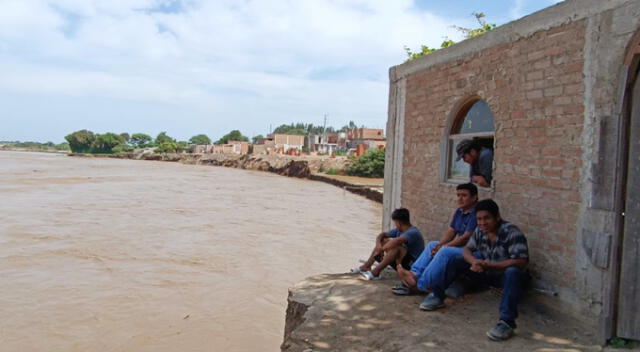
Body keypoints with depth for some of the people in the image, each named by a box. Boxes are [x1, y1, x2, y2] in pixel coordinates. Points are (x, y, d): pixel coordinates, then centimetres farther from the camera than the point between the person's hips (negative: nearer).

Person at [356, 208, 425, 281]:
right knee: (383, 241, 7)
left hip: (413, 266, -9)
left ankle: (376, 272, -30)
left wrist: (381, 249, -27)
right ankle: (367, 266, -2)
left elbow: (397, 241, -38)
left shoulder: (413, 232, -22)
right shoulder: (398, 230, 6)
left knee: (396, 246, -33)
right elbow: (382, 235, 6)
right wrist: (378, 245, -15)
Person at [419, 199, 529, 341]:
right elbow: (467, 249, 0)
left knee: (513, 273, -41)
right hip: (485, 272, 6)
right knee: (452, 258, -6)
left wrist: (489, 265, -37)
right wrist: (475, 262, -25)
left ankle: (507, 322, -44)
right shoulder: (480, 231, -5)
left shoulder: (512, 233, -24)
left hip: (504, 275, -6)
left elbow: (521, 262, -31)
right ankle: (437, 295, -2)